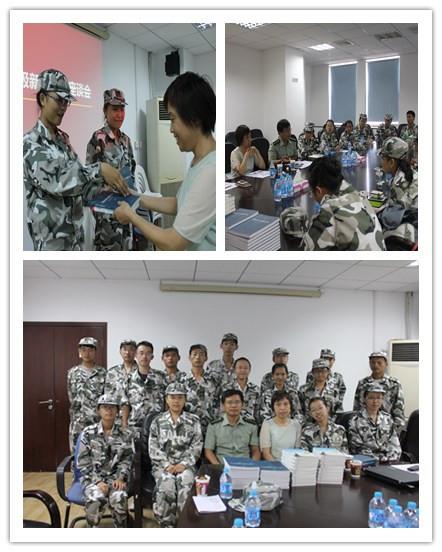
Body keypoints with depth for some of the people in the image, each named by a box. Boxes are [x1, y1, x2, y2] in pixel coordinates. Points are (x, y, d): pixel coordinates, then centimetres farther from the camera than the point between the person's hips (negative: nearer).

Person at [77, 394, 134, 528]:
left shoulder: (124, 435, 7)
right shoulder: (88, 432, 1)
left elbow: (126, 460, 6)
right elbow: (83, 463, -2)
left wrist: (120, 478, -13)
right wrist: (98, 481, -14)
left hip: (115, 477, 1)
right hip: (93, 478, -1)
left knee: (119, 498, -32)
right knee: (95, 499, -34)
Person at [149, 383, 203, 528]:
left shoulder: (193, 421, 9)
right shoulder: (158, 421, 10)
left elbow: (196, 447, 2)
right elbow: (153, 448, 3)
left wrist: (183, 464, -12)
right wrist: (167, 465, -11)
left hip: (185, 465, 0)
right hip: (163, 465, 0)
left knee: (186, 486, -32)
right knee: (166, 487, -31)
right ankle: (167, 526, -19)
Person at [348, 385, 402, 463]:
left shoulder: (387, 418, 15)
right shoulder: (356, 421, 0)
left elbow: (395, 444, 14)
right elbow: (357, 448, -5)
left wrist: (391, 459, -6)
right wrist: (383, 459, -10)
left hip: (390, 462, 4)